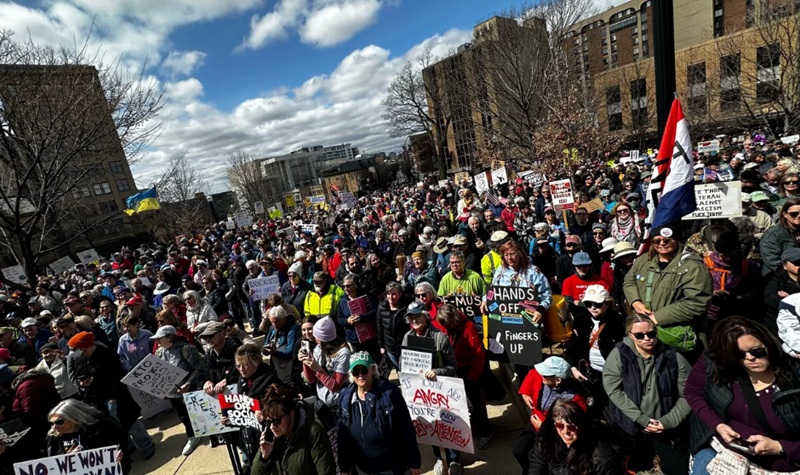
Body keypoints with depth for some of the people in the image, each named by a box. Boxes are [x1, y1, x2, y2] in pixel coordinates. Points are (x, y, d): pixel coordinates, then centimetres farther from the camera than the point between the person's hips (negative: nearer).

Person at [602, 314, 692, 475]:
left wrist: (668, 421, -14)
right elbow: (613, 389, -15)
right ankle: (647, 451, 42)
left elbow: (687, 395, -6)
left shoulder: (673, 357, -9)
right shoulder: (619, 354, -12)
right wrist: (641, 419, -17)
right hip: (633, 426, 0)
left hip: (668, 427, 1)